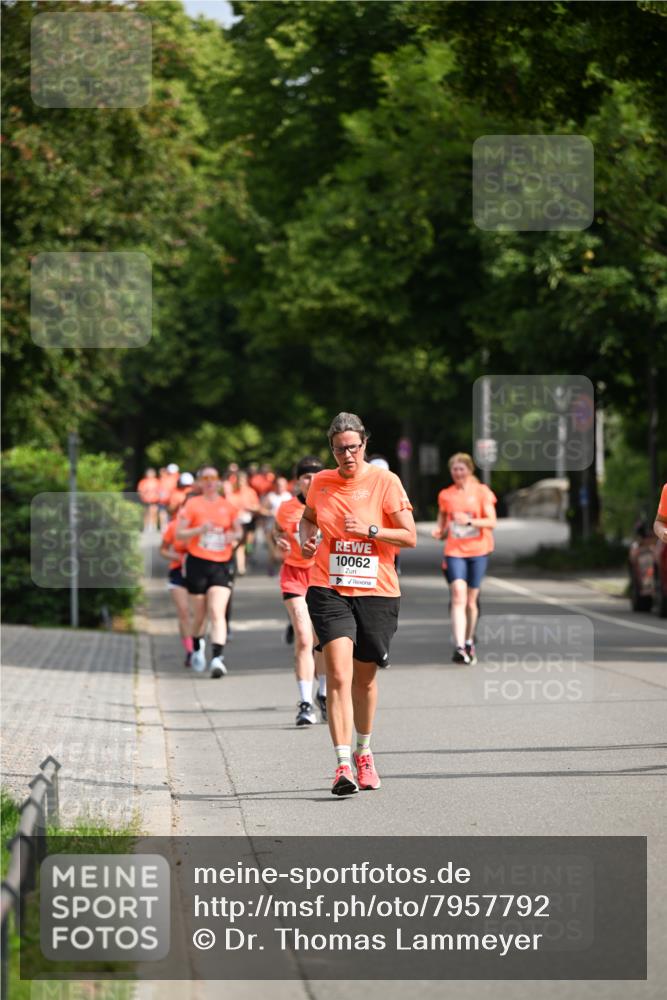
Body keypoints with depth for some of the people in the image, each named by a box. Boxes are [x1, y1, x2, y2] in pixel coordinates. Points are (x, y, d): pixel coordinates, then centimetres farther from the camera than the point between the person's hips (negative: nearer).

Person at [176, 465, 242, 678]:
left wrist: (233, 535, -5)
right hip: (197, 563, 0)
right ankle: (197, 647, 38)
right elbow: (179, 534, -3)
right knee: (200, 613, 10)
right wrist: (200, 529, -19)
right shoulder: (192, 505, 1)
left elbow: (238, 530, 19)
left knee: (217, 612, -14)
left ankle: (218, 657, -22)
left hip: (222, 565, 0)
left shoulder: (227, 506, 7)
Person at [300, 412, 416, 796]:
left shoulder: (385, 481, -3)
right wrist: (307, 538, 4)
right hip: (329, 589, 0)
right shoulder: (321, 483, 5)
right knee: (339, 674, -16)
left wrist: (371, 530, -18)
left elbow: (410, 536, -4)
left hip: (377, 591, 0)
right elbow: (307, 518, 26)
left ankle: (364, 752, 35)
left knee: (365, 677, 11)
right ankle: (343, 764, -20)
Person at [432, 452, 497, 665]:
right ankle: (459, 647, -26)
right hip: (454, 551, 0)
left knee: (471, 600, 7)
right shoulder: (445, 495, 9)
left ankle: (469, 643, 26)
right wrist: (439, 532, -7)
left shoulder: (481, 492, 3)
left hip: (477, 551, 0)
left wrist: (469, 521, -21)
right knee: (458, 597, -17)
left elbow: (491, 522, -5)